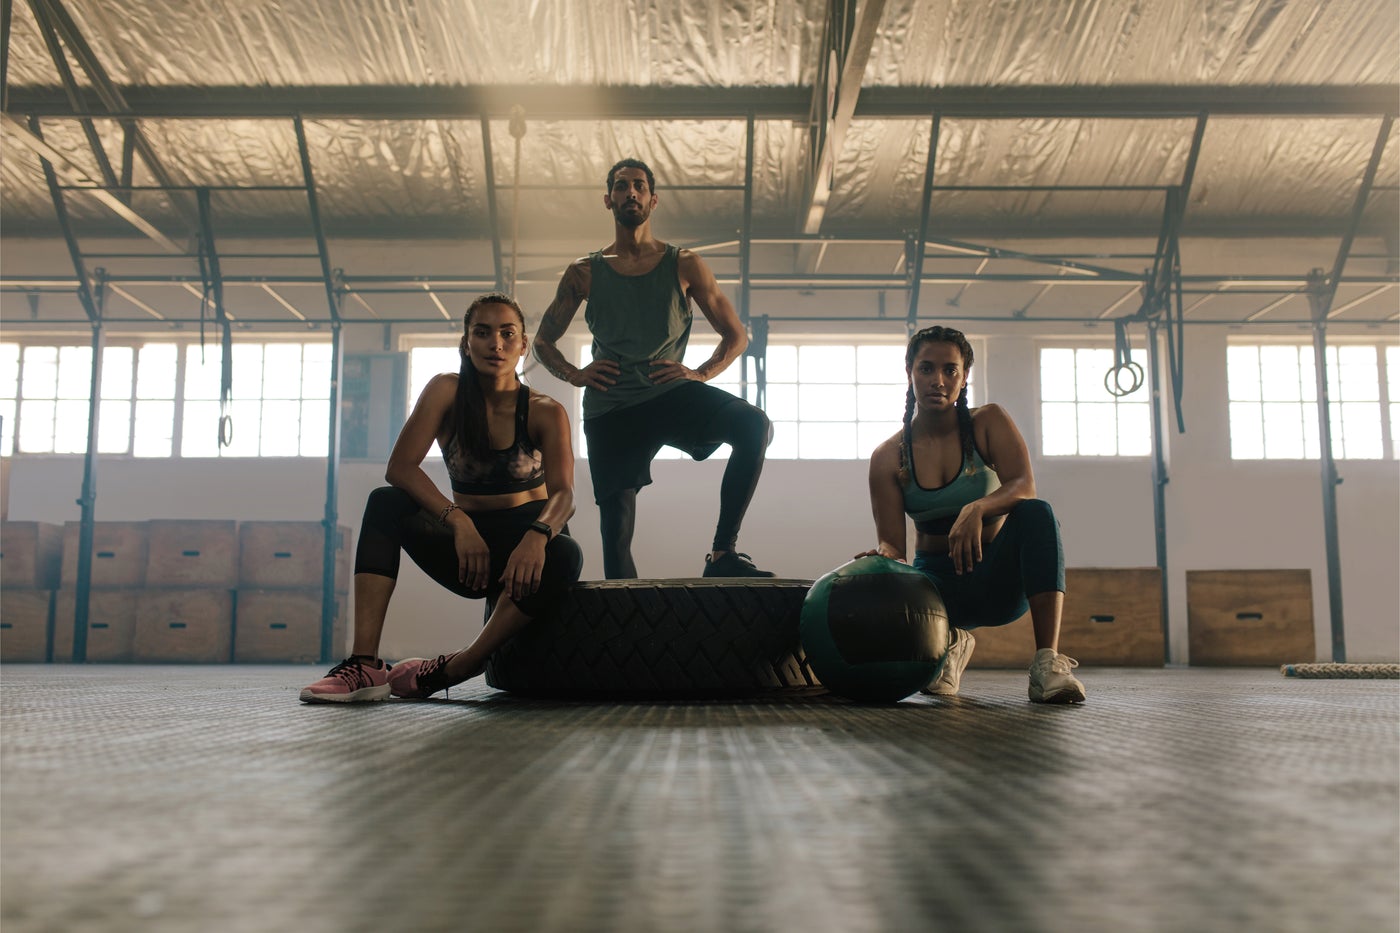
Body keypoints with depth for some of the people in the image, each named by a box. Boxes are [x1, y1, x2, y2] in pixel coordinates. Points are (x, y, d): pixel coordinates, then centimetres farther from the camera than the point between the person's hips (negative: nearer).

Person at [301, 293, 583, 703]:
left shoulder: (544, 412, -7)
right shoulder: (447, 391, -4)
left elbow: (563, 493, -21)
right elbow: (399, 467, -15)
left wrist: (536, 536, -44)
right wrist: (457, 521, -30)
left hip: (522, 545, -1)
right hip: (466, 544, 1)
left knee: (565, 556, -35)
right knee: (385, 503, -22)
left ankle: (450, 671, -25)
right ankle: (365, 665, -31)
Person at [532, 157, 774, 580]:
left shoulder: (684, 266, 9)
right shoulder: (584, 273, 11)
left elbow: (736, 334, 13)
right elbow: (543, 342, 20)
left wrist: (701, 373, -4)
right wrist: (575, 374, 1)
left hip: (672, 394, 0)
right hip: (610, 410, 1)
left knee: (754, 425, -28)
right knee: (616, 530, -4)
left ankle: (723, 553, -24)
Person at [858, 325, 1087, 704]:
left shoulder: (989, 423, -4)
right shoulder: (888, 457, -3)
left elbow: (1024, 487, -21)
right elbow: (891, 541, -6)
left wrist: (976, 509, -41)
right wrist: (884, 557, -32)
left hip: (999, 577, -1)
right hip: (939, 582, 2)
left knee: (1037, 512, -31)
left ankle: (1048, 662, -35)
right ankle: (949, 641, 8)